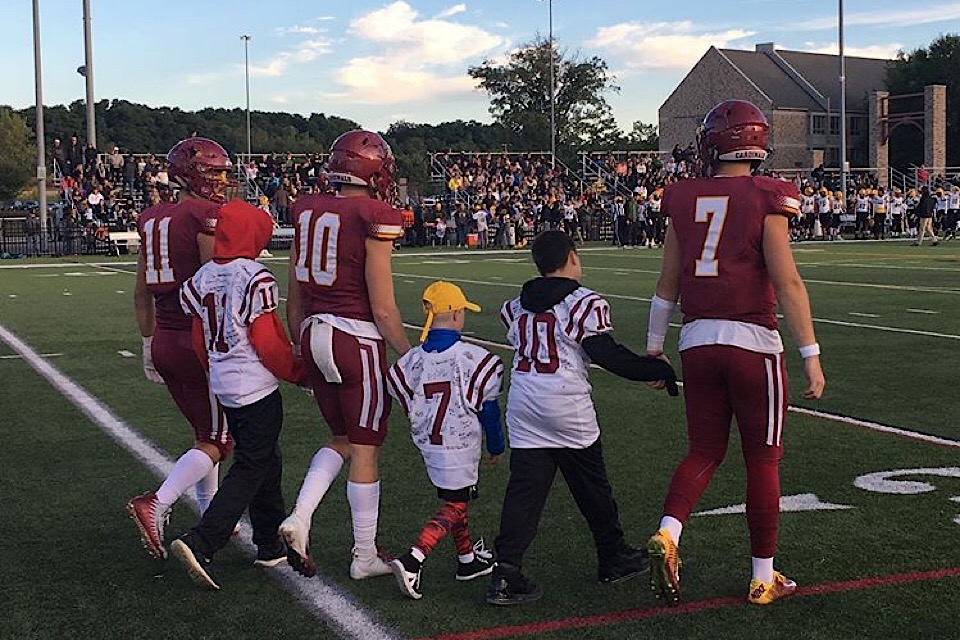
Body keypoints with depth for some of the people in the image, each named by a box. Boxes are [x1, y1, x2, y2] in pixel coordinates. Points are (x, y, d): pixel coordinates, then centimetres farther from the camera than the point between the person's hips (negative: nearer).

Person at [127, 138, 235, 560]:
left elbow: (142, 293, 15)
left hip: (164, 342, 8)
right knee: (218, 442, 2)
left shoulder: (153, 219, 11)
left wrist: (149, 344, 23)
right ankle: (156, 504, -14)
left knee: (205, 432, 21)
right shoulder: (207, 215, -13)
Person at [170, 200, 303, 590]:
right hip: (257, 387, -8)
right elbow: (268, 343, -16)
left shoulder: (202, 279, 5)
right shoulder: (256, 280, -16)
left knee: (266, 461, 19)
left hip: (223, 384, 8)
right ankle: (200, 544, -10)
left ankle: (271, 546, 27)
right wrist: (298, 372, -2)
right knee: (250, 470, 0)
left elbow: (201, 342, 11)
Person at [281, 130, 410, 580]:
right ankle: (365, 557, 17)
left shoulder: (307, 212, 6)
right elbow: (383, 309, -12)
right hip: (358, 340, -6)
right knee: (365, 450, 7)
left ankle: (298, 519, 5)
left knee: (341, 440, 22)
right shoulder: (373, 219, -13)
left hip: (315, 335, 6)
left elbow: (295, 299, 12)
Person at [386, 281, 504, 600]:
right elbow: (488, 409, -6)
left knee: (453, 499, 22)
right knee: (454, 507, 1)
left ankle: (467, 558, 34)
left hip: (427, 445, 6)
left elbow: (408, 405, 6)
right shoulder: (474, 359, -16)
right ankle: (412, 561, -14)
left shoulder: (412, 360, -4)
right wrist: (496, 445, 9)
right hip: (460, 448, -6)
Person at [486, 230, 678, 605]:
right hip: (566, 406, -4)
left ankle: (506, 573, -4)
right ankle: (613, 559, 29)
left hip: (522, 403, 4)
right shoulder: (586, 303, -7)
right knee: (592, 487, 13)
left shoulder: (516, 307, 10)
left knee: (523, 489, 4)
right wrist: (658, 370, -1)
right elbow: (608, 355, -10)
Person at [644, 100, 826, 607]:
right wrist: (811, 357, -9)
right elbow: (787, 283, -12)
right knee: (762, 460, 9)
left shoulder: (685, 200, 5)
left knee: (704, 451, 17)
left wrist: (653, 348, 20)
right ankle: (763, 578, 18)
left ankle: (667, 534, -7)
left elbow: (667, 285, 10)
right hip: (752, 341, -3)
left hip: (697, 341, 4)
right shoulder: (766, 200, -6)